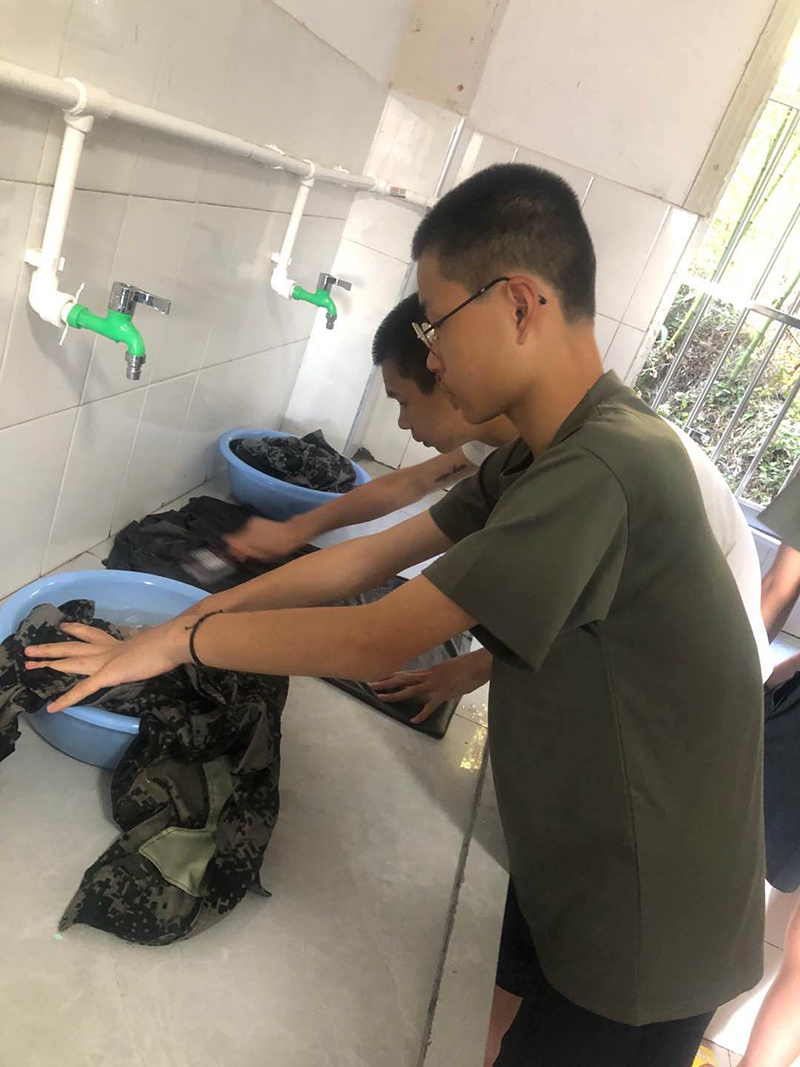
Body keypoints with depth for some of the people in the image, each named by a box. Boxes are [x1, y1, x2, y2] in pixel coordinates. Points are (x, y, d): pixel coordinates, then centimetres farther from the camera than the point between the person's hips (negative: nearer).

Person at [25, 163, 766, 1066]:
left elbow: (375, 643, -28)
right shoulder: (535, 460, -1)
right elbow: (369, 558, 1)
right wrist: (187, 619, 0)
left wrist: (183, 637, -14)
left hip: (647, 935, -7)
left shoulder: (604, 470, -31)